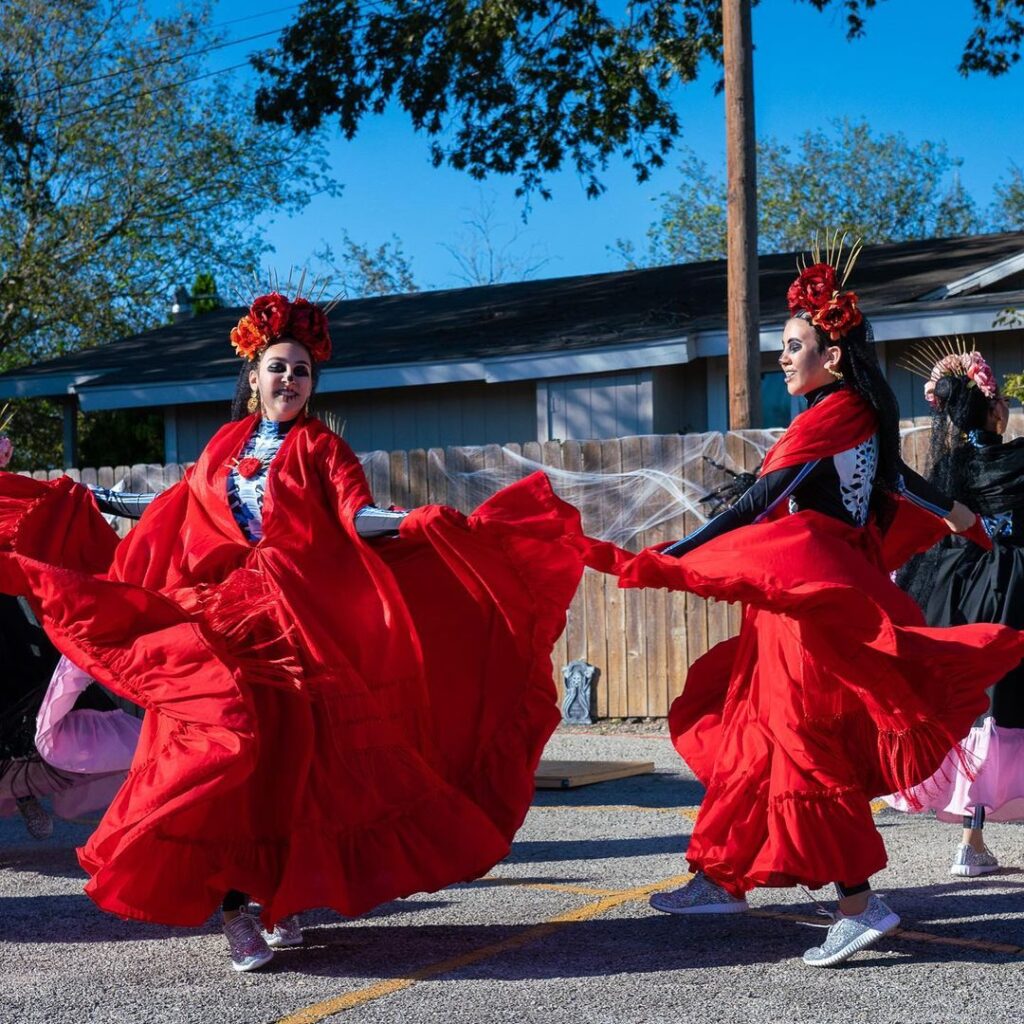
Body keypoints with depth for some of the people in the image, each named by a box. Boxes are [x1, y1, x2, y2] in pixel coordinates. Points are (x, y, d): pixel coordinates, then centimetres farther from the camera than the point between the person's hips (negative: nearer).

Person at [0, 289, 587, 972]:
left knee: (290, 760, 0)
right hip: (219, 617, 1)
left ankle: (282, 897, 15)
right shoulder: (222, 450, 16)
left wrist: (412, 521, -27)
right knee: (220, 744, -13)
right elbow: (176, 523, 20)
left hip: (296, 627, -1)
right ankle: (234, 905, -8)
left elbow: (356, 513, -8)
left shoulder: (320, 447, 8)